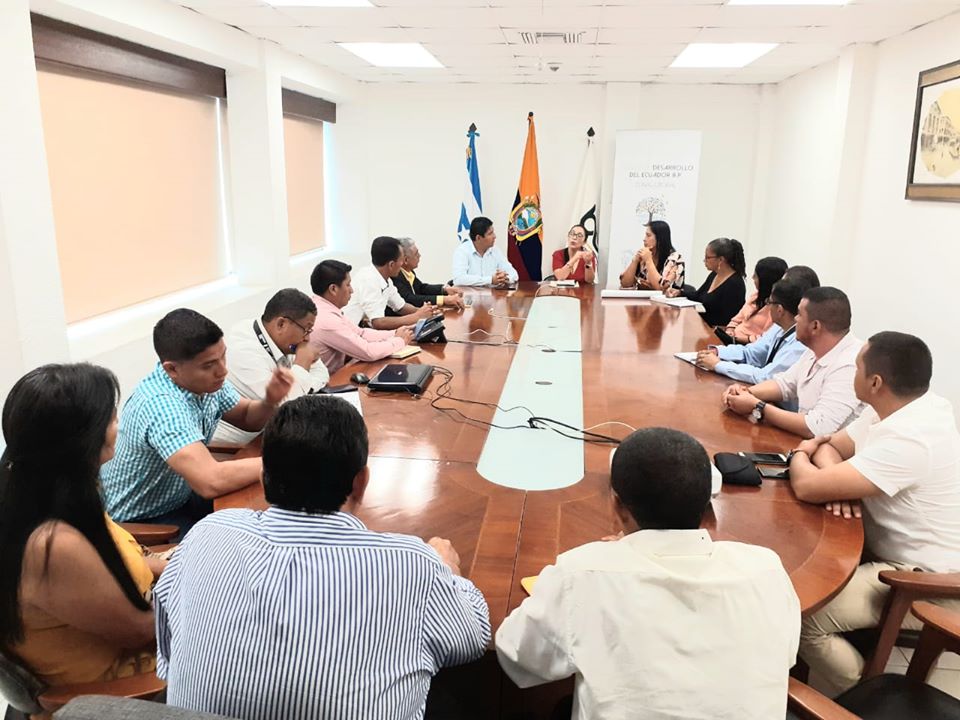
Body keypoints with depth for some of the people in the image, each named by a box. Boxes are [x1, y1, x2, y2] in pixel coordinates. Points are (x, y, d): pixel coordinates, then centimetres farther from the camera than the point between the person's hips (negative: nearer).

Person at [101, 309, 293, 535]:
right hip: (139, 520, -7)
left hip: (182, 497, 8)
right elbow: (211, 481, -43)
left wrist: (270, 401, -16)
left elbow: (248, 418, 7)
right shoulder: (160, 405, -34)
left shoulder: (205, 380, -9)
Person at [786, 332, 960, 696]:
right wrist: (836, 479, -14)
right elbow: (830, 444, 8)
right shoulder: (899, 407, -1)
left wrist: (799, 457, -7)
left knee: (802, 615, -22)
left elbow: (807, 486, -31)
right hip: (896, 551, 10)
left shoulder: (908, 440, -31)